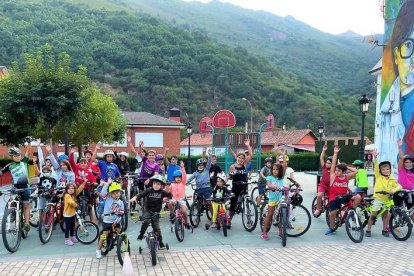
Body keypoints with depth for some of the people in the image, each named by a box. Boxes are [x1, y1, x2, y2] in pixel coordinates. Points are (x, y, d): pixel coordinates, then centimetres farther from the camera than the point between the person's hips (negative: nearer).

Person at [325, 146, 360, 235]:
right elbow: (333, 164, -12)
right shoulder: (333, 176, -5)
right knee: (332, 213, -5)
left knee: (358, 197, -20)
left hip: (344, 196, 2)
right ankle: (331, 228, 20)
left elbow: (355, 171, -2)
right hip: (334, 198, -1)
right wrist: (335, 153, -15)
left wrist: (346, 167, 3)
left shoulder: (346, 177, 0)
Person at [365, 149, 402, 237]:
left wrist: (393, 190, -27)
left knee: (385, 214, 12)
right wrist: (375, 158, -29)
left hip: (387, 199, 3)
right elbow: (376, 167, -15)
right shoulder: (378, 176, -3)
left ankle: (385, 230, 26)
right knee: (373, 215, -2)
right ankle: (368, 230, 5)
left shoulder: (392, 179, 2)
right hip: (378, 198, -2)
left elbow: (399, 186, -6)